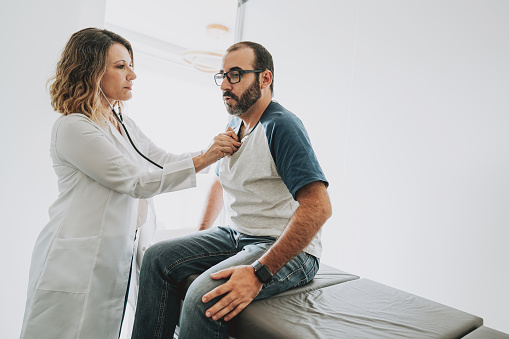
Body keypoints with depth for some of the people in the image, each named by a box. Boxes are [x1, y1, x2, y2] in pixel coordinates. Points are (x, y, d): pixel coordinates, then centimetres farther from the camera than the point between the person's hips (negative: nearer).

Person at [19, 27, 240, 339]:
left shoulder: (126, 126, 13)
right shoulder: (73, 128, -14)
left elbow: (163, 160, 9)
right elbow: (136, 181, -19)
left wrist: (217, 149, -5)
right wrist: (203, 160, -20)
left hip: (122, 259, 7)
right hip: (77, 264, -7)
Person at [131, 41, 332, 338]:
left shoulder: (281, 126, -18)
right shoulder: (234, 127, 11)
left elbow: (319, 207, -28)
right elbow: (222, 182, 25)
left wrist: (259, 272, -30)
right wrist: (201, 237, 13)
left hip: (288, 250, -8)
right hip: (237, 237, 8)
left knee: (205, 295, -29)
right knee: (158, 258, -4)